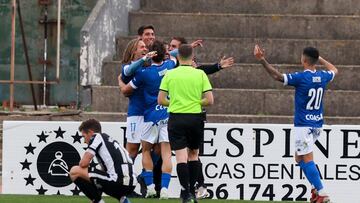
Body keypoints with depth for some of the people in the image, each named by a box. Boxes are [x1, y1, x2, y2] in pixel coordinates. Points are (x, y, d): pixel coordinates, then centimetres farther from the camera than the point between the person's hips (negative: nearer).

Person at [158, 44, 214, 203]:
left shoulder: (169, 74, -1)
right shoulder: (200, 74, -2)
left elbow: (160, 100, -2)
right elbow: (209, 100, -5)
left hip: (176, 118, -1)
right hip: (195, 117, 1)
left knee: (181, 157, -4)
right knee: (194, 154, 18)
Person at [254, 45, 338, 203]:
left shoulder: (301, 77, -16)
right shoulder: (323, 77, 3)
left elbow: (277, 76, -22)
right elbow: (334, 70, 27)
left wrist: (262, 60, -26)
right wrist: (320, 59, 37)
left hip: (303, 125, -7)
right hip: (317, 124, 7)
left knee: (307, 160, -8)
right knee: (300, 157, 19)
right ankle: (316, 189, 13)